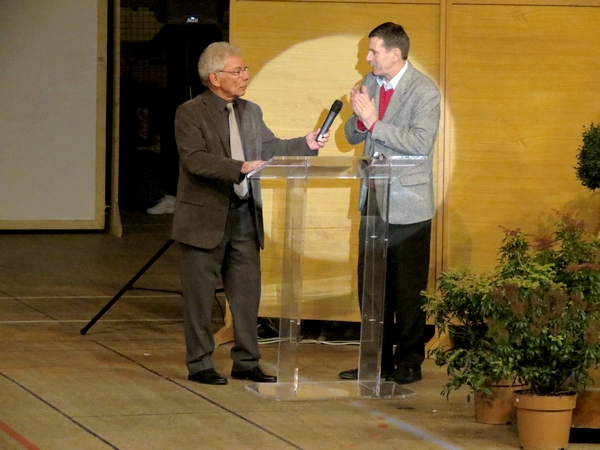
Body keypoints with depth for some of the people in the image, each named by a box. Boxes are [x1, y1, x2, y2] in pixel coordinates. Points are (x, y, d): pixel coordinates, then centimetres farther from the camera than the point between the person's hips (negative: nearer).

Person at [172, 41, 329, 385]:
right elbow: (194, 160, -21)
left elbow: (270, 148, 15)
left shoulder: (251, 112, 12)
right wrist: (239, 169, -30)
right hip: (206, 218, -6)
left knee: (247, 292, 8)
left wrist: (306, 144, 0)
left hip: (245, 216, 6)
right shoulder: (190, 114, -10)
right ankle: (200, 364, 9)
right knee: (201, 295, 2)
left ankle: (246, 362, 16)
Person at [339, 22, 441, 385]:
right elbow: (353, 137, 12)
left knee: (408, 290, 1)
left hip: (408, 205, -6)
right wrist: (359, 118, -10)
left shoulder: (424, 91, -11)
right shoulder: (370, 83, 9)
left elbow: (421, 143, -22)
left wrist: (373, 122, -23)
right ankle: (377, 359, 19)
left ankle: (409, 363, 10)